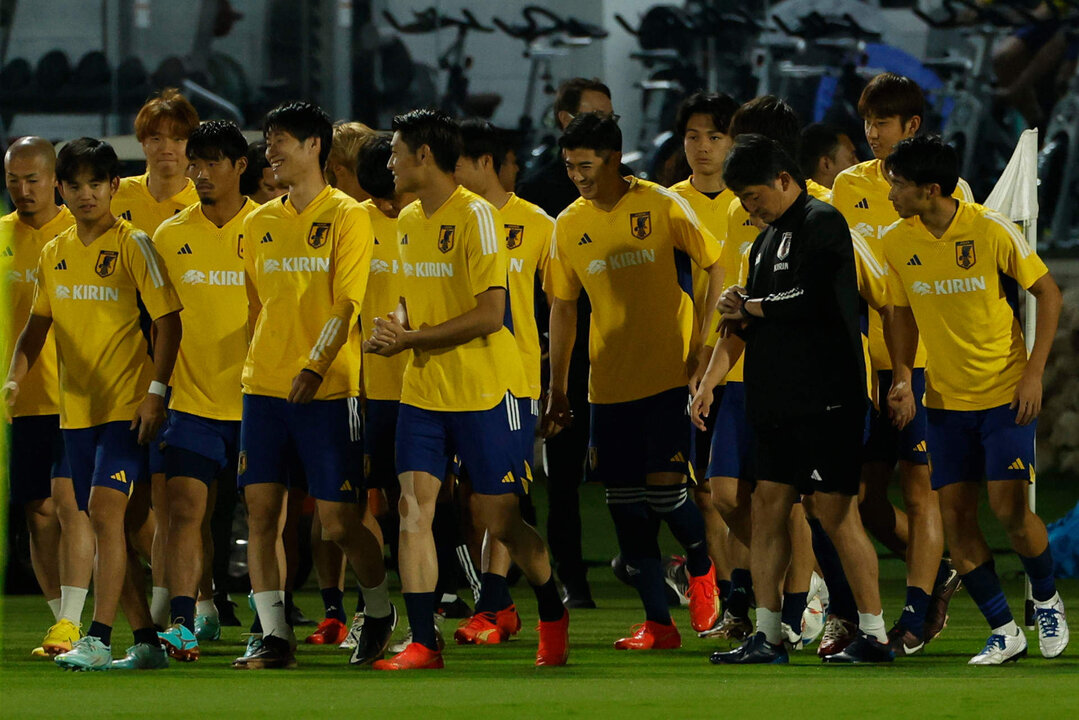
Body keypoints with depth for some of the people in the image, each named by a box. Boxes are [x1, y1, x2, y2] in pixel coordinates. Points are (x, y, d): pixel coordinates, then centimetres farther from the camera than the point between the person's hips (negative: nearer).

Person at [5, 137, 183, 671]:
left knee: (105, 508, -18)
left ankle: (98, 639, -21)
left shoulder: (132, 246, -7)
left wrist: (155, 392, -16)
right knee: (105, 524, 7)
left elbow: (168, 322, -8)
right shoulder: (53, 254, 11)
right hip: (76, 407, 7)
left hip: (127, 406, -7)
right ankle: (146, 641, 13)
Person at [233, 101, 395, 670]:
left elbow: (347, 301, -11)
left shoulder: (346, 216, -4)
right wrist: (255, 366, 14)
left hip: (327, 389, -5)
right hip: (264, 386, 5)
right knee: (260, 511, -4)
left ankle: (380, 612, 22)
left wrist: (316, 365, -22)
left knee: (338, 524, -3)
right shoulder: (259, 223, 14)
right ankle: (274, 637, 0)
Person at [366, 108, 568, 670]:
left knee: (498, 519, 1)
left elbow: (490, 314, -18)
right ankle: (422, 642, -6)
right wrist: (396, 324, 2)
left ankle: (554, 615, 25)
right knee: (414, 508, -7)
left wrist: (412, 339, -17)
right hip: (423, 390, 6)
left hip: (483, 391, -6)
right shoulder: (408, 221, 10)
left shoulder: (475, 215, -14)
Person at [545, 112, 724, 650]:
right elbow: (563, 307, 13)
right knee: (624, 503, 1)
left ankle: (702, 566, 18)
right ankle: (657, 622, 8)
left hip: (668, 377, -4)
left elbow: (715, 266, 0)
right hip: (608, 383, 4)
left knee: (664, 489, -13)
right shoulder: (570, 225, 6)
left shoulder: (661, 207, -6)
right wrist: (556, 389, 11)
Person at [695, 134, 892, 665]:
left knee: (835, 512, -8)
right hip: (777, 402, 9)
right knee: (767, 507, 6)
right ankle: (767, 636, 9)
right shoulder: (767, 239, 19)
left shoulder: (821, 223, -8)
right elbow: (741, 322, 21)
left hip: (825, 398, -9)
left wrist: (748, 309, -1)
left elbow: (806, 299, -18)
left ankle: (874, 635, -3)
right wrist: (709, 381, 11)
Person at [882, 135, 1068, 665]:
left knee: (1009, 509, -12)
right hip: (943, 398, 4)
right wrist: (903, 374, -4)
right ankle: (1004, 632, 10)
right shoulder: (897, 243, -2)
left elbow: (1048, 294, -5)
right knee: (955, 516, -1)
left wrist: (1034, 373, -11)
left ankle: (1047, 600, 16)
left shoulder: (992, 231, -14)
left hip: (1005, 395, -4)